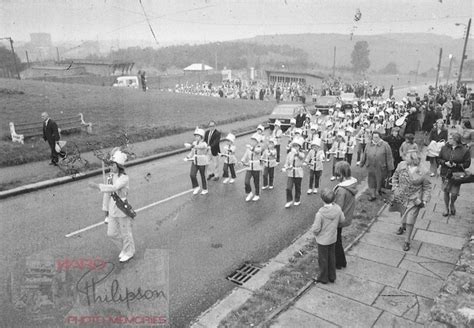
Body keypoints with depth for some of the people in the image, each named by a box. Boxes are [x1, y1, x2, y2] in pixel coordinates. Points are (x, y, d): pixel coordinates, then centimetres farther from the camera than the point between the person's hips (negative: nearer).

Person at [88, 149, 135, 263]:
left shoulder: (124, 178, -19)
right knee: (112, 233, 15)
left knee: (125, 233, 10)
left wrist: (97, 186, -40)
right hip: (113, 210, 7)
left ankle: (129, 253, 32)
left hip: (123, 210, -7)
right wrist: (106, 208, 13)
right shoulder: (111, 176, 2)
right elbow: (108, 193, 9)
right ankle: (124, 248, 39)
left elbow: (113, 188, -35)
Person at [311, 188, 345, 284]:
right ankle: (332, 276, 39)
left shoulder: (320, 213, -32)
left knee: (323, 259, 15)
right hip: (333, 238, 5)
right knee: (332, 257, 23)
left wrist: (314, 231, -3)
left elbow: (316, 229, -25)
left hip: (322, 240, -5)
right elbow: (342, 220, 0)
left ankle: (323, 278, 33)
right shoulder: (337, 209, -17)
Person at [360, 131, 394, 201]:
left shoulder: (385, 145, -6)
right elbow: (364, 156, 16)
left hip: (381, 167, -3)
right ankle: (372, 195, 12)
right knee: (371, 181, 3)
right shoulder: (368, 145, 5)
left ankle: (379, 189, 40)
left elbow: (389, 157, -5)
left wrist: (390, 168, -6)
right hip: (370, 167, 3)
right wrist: (361, 163, 22)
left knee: (380, 180, 10)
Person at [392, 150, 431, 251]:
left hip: (414, 200, -3)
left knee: (410, 220, -2)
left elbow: (427, 187, -4)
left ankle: (407, 241, 15)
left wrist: (424, 200, -10)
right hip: (401, 197, 3)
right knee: (403, 215, 23)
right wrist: (395, 189, -4)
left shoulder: (423, 172, -15)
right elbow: (395, 177, 5)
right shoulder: (401, 165, -11)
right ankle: (403, 226, 57)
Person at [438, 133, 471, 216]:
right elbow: (439, 159, 7)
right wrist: (445, 163, -12)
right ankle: (447, 209, 26)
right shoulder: (444, 148, 2)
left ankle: (452, 204, 31)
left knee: (454, 193, -2)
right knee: (446, 192, 9)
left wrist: (457, 165, -19)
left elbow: (467, 164, -5)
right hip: (446, 174, 2)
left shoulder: (464, 150, -6)